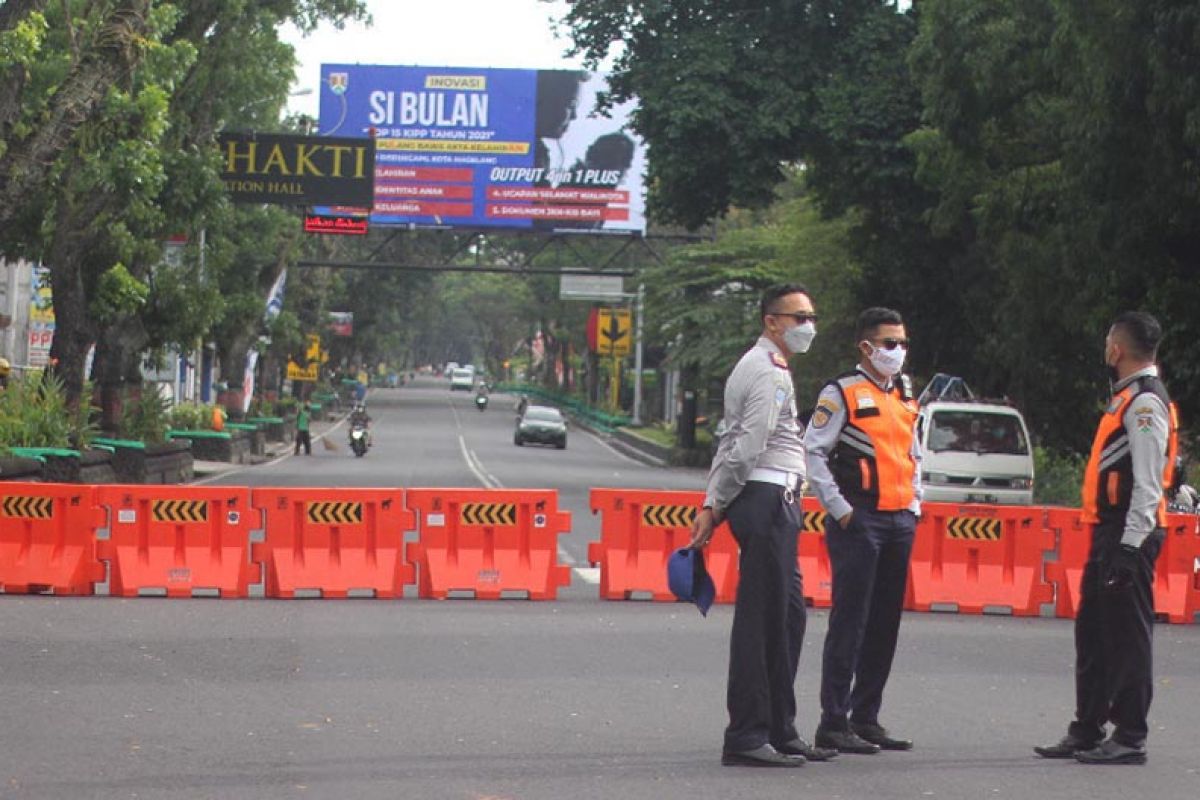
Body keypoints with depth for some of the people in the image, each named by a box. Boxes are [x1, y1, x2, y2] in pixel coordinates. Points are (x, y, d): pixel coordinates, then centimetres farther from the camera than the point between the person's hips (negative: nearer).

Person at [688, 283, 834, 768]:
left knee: (787, 615, 14)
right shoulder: (771, 374, -12)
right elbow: (746, 448, -18)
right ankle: (746, 738, -8)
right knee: (761, 619, -9)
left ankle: (779, 731, 20)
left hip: (776, 505, 11)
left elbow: (732, 444, 20)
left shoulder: (758, 367, 22)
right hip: (768, 498, -11)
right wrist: (717, 507, -10)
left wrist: (713, 505, 15)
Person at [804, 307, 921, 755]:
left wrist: (914, 505, 14)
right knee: (849, 621, -7)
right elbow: (813, 453, -10)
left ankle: (866, 717, 17)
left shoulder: (905, 397, 17)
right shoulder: (842, 394, -5)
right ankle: (834, 723, -4)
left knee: (885, 623, 9)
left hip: (899, 521, 7)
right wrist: (840, 509, -13)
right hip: (859, 521, -7)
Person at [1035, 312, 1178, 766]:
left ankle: (1130, 738, 0)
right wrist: (1109, 541, 20)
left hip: (1130, 533, -10)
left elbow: (1148, 483, -19)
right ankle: (1086, 732, 21)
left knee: (1127, 635, -5)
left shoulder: (1145, 403, -13)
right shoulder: (1129, 399, 18)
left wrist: (1131, 545, -23)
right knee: (1092, 632, 14)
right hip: (1109, 532, 10)